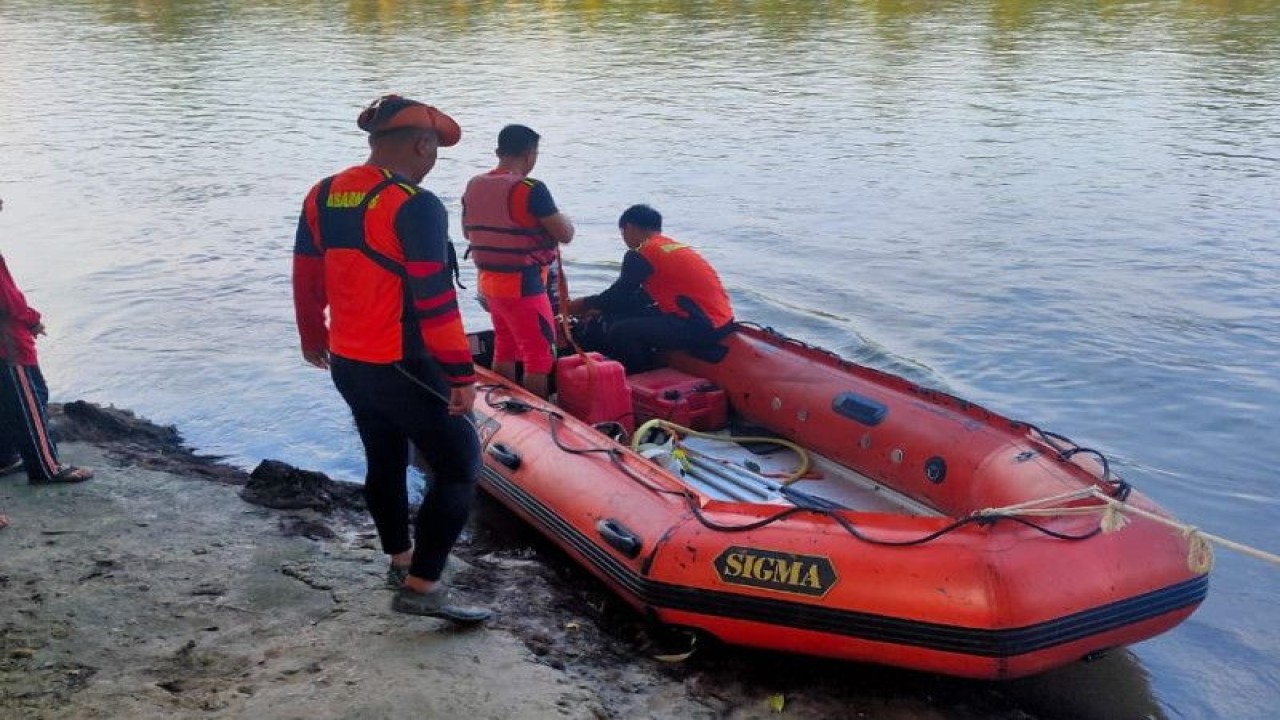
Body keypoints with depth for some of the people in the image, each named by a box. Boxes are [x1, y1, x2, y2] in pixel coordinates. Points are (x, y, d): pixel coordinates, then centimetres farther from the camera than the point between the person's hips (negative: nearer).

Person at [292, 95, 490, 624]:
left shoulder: (322, 197, 5)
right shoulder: (414, 206, -19)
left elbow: (306, 279, 13)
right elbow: (435, 302, -22)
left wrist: (313, 337, 28)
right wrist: (461, 375, -16)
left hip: (346, 364, 8)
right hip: (402, 369, -8)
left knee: (384, 460, 23)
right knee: (458, 465, 2)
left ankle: (400, 561, 40)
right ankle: (422, 586, 1)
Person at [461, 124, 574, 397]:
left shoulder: (474, 186, 4)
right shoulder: (530, 189, -19)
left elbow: (467, 231, 19)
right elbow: (565, 235, -14)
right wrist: (561, 218, 7)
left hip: (488, 279, 8)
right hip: (522, 283, -8)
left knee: (504, 348, 20)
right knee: (539, 355, 1)